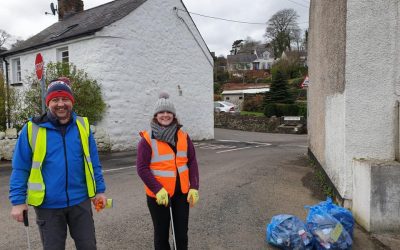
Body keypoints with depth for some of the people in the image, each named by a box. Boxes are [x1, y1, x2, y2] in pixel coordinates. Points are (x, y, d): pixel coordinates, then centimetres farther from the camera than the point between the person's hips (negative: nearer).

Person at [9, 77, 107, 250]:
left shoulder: (82, 126, -2)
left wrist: (99, 190, 5)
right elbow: (20, 169, -2)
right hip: (48, 205, -1)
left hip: (80, 201, 2)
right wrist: (18, 201, -4)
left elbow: (93, 162, 5)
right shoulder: (32, 129, -8)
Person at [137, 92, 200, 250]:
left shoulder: (183, 136, 2)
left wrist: (194, 187, -6)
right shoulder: (147, 139, -10)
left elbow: (192, 162, 2)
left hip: (182, 192, 3)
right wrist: (158, 189, -20)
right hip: (158, 194, -3)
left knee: (182, 232, 14)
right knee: (162, 233, 11)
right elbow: (142, 168, -13)